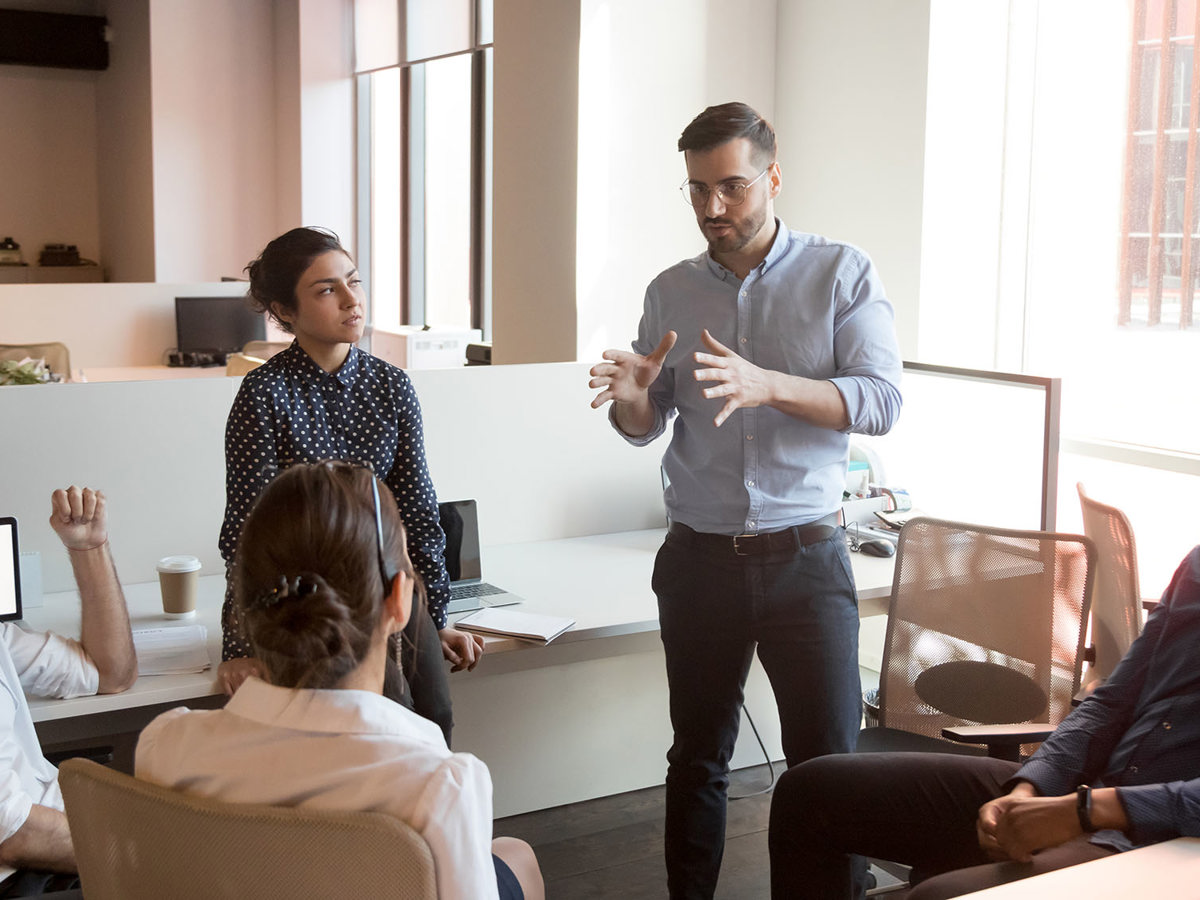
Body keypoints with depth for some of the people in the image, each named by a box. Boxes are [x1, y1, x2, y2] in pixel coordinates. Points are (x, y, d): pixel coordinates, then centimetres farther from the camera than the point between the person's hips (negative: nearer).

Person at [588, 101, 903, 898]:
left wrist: (768, 385, -27)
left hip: (805, 559, -2)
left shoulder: (842, 273, -2)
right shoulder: (671, 292, 8)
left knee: (829, 761, 0)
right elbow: (646, 429, 11)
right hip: (699, 558, 3)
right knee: (698, 757, 12)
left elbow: (883, 401, -12)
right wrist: (631, 398, -13)